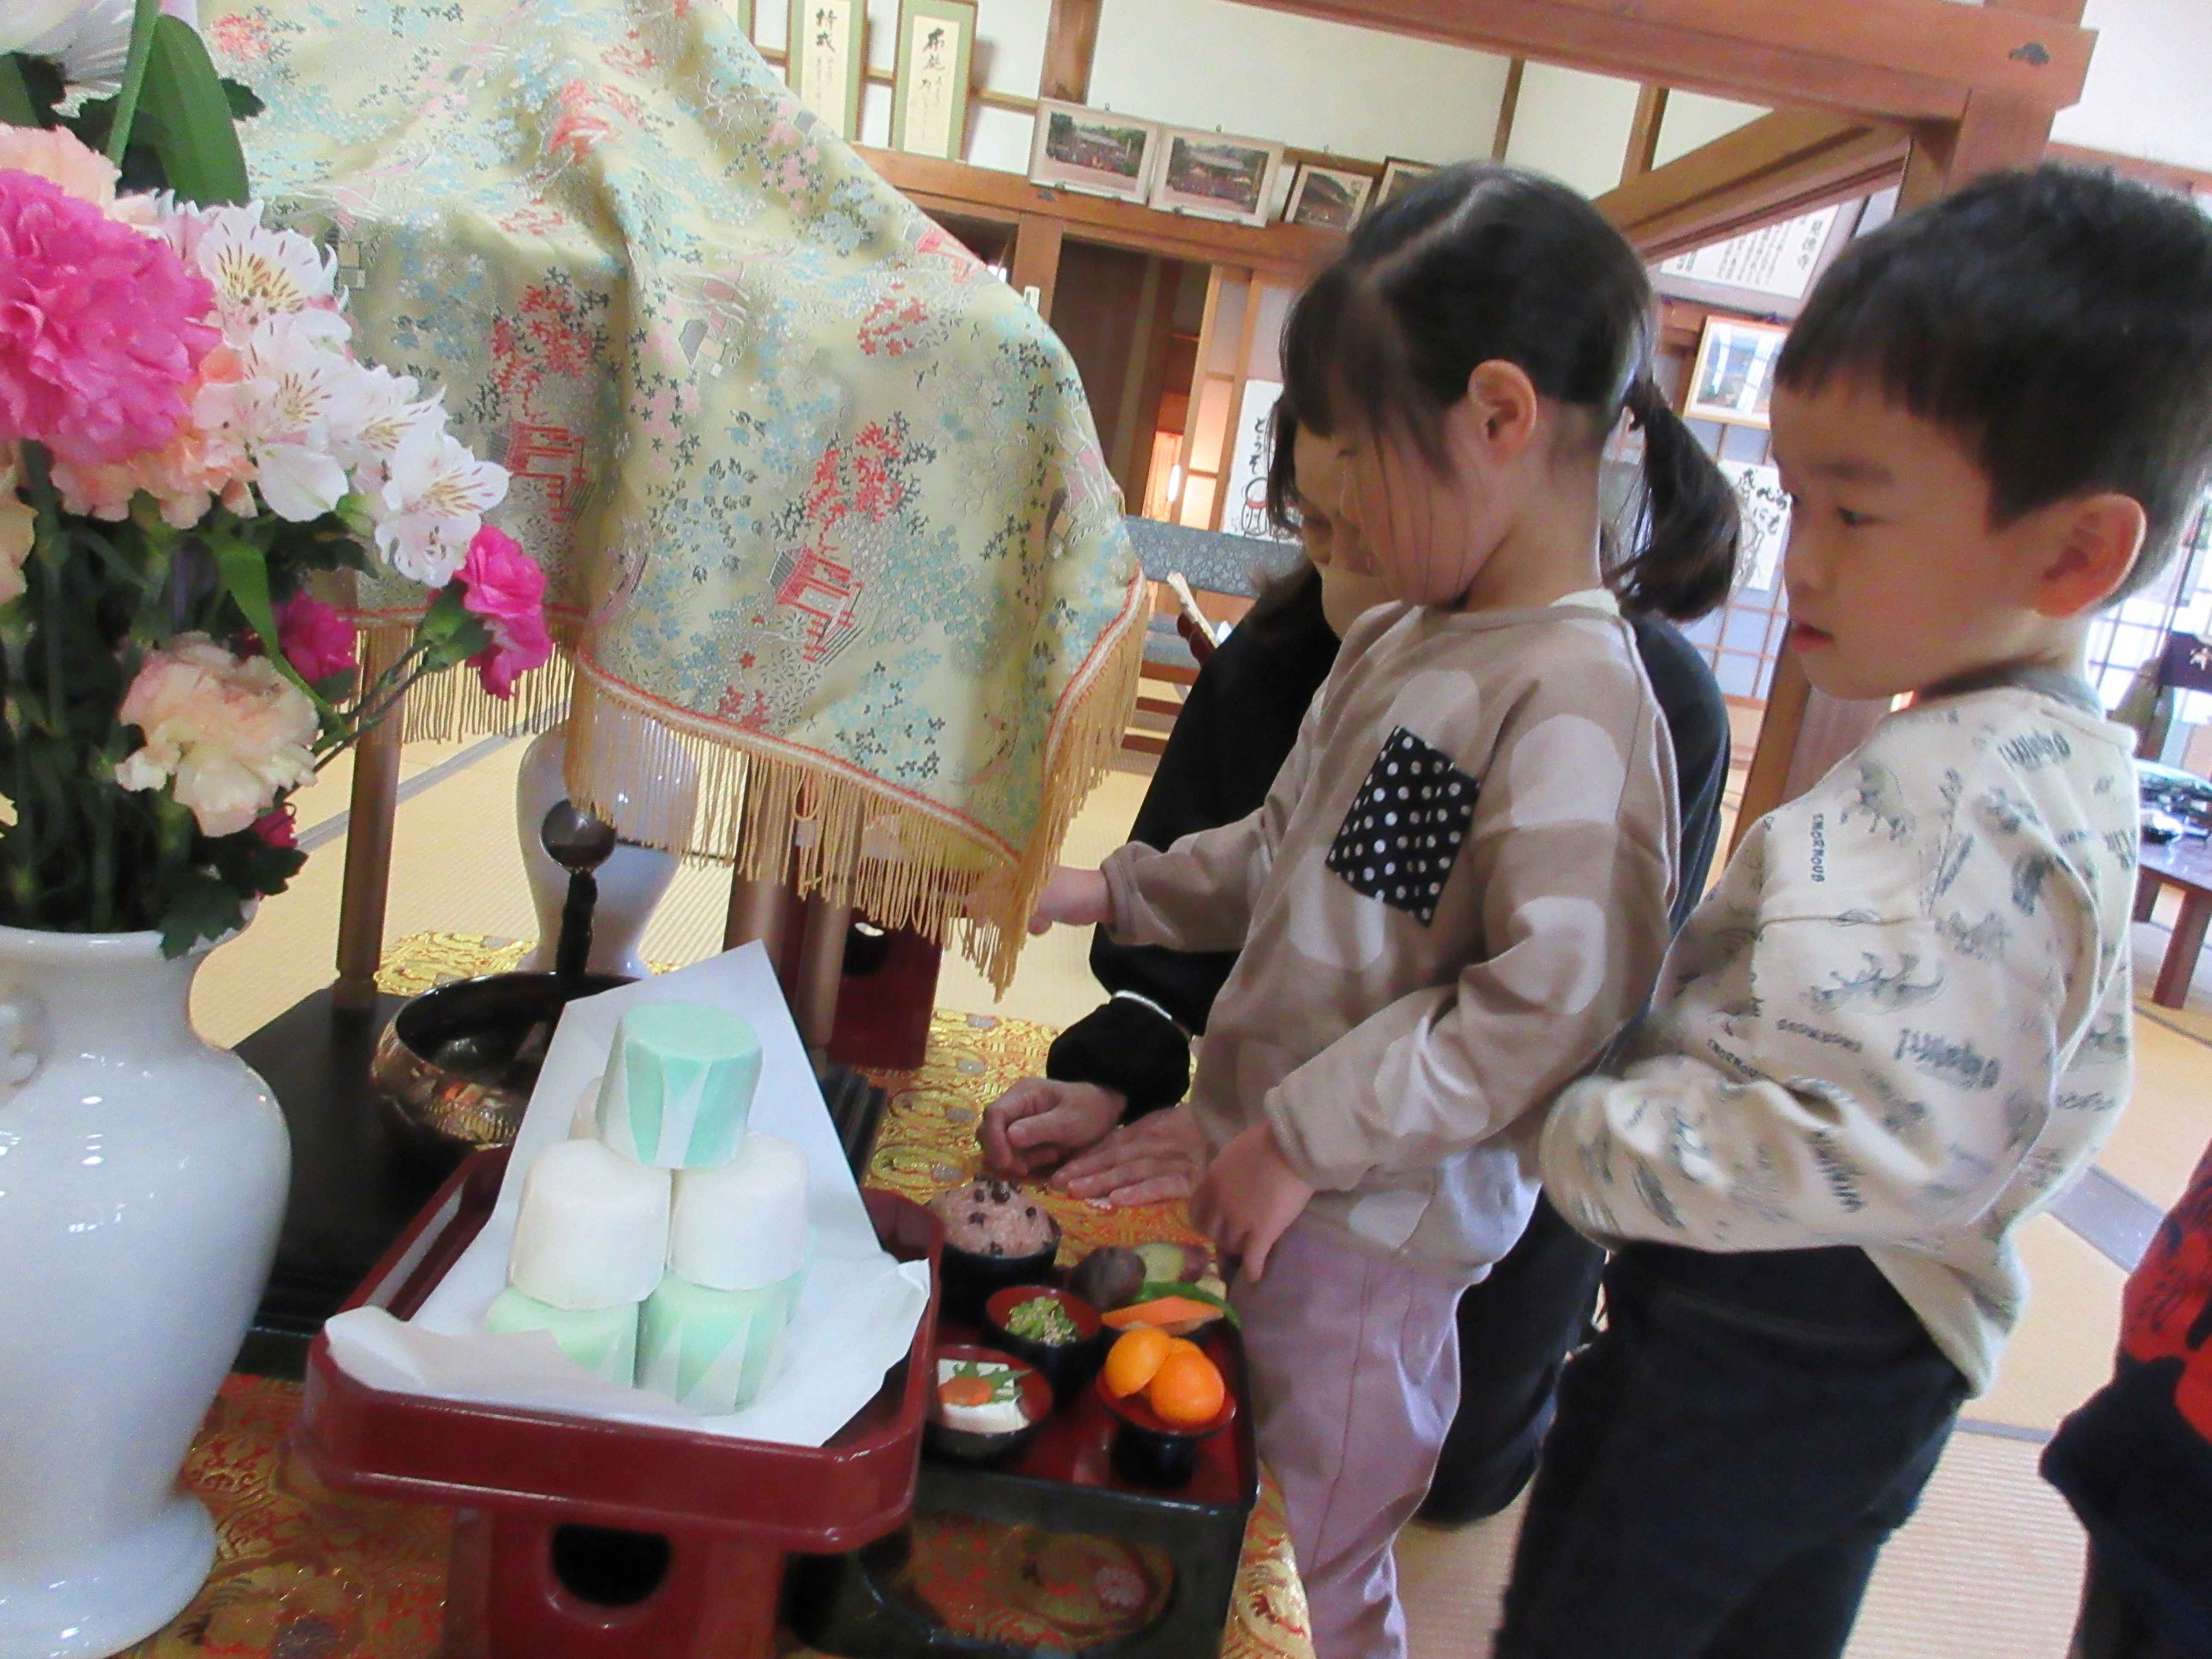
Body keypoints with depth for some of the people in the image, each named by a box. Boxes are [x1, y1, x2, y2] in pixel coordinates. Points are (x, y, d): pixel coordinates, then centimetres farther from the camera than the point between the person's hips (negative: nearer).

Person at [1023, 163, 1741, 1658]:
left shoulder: (1572, 700, -23)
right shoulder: (1394, 646, 5)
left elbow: (1557, 1007, -27)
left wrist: (1307, 1138, -22)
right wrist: (1117, 890, 11)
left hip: (1372, 1227, -8)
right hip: (1270, 1180, 8)